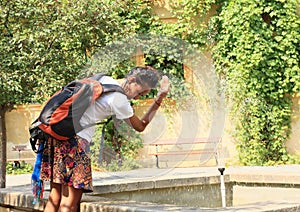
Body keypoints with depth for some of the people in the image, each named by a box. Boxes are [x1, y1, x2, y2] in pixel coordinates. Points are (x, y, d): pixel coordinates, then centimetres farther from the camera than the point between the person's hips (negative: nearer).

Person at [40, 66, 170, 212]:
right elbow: (140, 126, 5)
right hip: (76, 139, -9)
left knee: (55, 198, 11)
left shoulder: (103, 79, 16)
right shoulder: (118, 98, -8)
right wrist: (159, 99, 4)